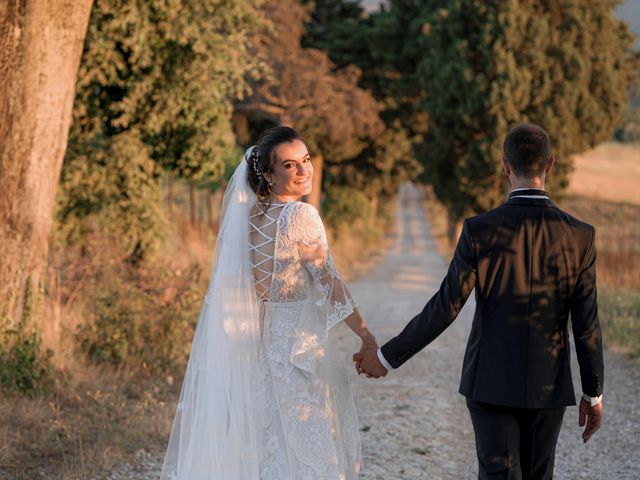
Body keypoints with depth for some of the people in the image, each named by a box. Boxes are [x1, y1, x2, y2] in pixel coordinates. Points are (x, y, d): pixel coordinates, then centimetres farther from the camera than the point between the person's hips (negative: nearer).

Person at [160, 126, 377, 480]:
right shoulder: (300, 215, -15)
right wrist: (367, 337, -5)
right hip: (299, 347, -7)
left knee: (260, 443, 14)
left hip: (257, 344, 7)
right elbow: (330, 284, -13)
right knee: (306, 449, 2)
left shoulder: (249, 216, 6)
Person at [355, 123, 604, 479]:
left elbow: (444, 309, -12)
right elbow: (586, 324, -6)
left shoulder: (479, 230, -13)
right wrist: (594, 395, 6)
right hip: (548, 385, 2)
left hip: (491, 382, -2)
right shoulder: (580, 236, -9)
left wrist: (387, 357, -1)